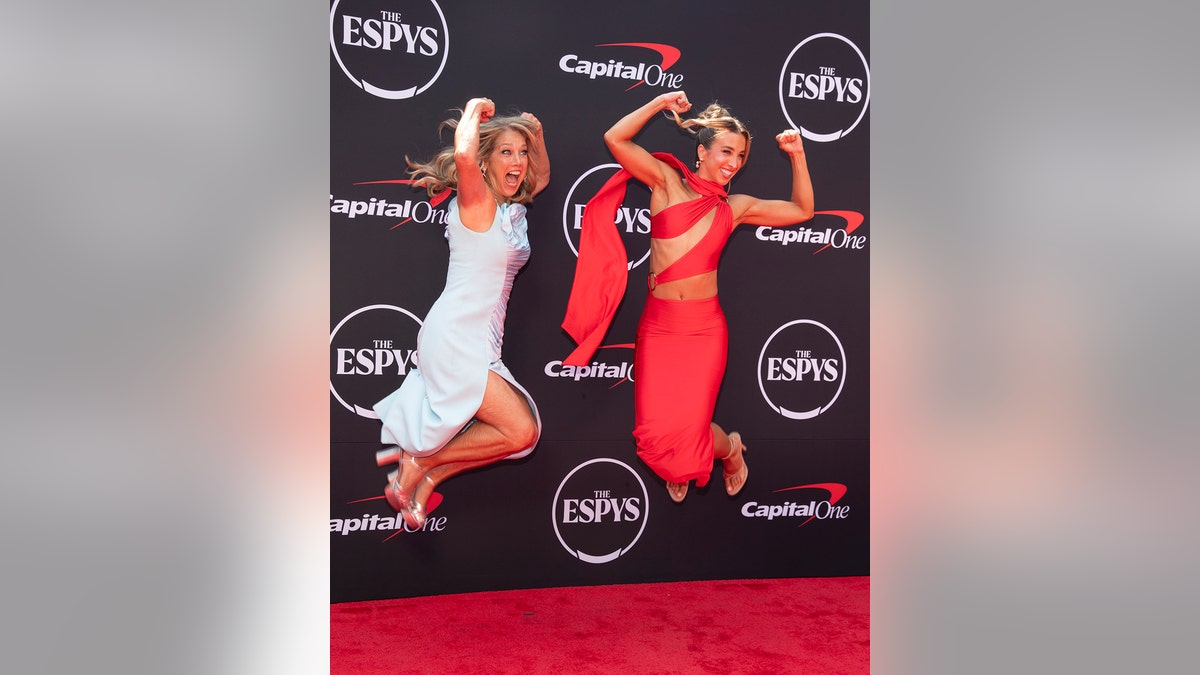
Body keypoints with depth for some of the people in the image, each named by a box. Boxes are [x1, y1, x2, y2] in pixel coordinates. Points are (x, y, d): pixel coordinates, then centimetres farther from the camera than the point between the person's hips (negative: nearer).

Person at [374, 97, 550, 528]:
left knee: (524, 432, 0)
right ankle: (416, 462, 1)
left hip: (483, 343, 9)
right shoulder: (476, 199, -9)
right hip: (454, 337, -9)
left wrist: (535, 133, 18)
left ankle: (427, 476, 5)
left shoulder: (513, 209, 14)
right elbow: (464, 154, -32)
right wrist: (475, 109, -12)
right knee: (520, 431, -13)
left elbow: (542, 176, 36)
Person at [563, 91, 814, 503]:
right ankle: (680, 468, 31)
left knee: (686, 429, -10)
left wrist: (797, 156, 12)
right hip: (658, 325, 0)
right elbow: (615, 138, -5)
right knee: (655, 432, -7)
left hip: (704, 329, 1)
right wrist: (660, 103, -2)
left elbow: (802, 210, 19)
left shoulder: (736, 206, 11)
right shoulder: (667, 182, 4)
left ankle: (729, 449, 28)